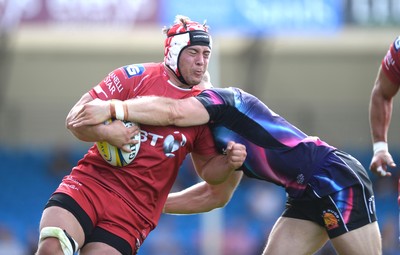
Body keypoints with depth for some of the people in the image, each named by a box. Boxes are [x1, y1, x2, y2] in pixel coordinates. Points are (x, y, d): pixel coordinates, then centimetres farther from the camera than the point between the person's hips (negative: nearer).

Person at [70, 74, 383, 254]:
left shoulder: (220, 98, -7)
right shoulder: (223, 137, 22)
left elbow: (173, 111, -28)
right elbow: (215, 194, 28)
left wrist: (111, 108, -27)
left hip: (338, 179, -10)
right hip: (309, 195, 10)